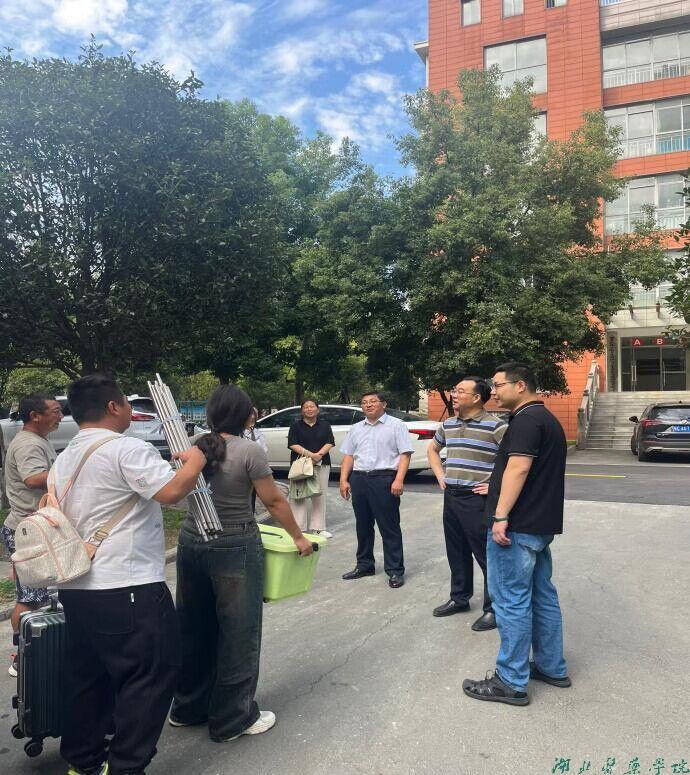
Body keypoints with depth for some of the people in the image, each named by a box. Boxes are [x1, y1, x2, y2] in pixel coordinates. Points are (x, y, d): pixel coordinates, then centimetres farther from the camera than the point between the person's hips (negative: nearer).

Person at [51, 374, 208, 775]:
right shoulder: (128, 449, -16)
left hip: (75, 588, 10)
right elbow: (172, 491, -26)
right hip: (128, 589, -9)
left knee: (87, 677, 19)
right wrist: (195, 463, -9)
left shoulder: (64, 459, 13)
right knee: (149, 676, 3)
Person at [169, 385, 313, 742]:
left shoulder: (194, 446, 1)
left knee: (194, 629, 20)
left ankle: (188, 707, 38)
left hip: (191, 543, 6)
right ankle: (232, 719, 23)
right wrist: (299, 538, 3)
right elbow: (274, 501, -9)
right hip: (234, 549, -6)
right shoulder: (249, 450, -14)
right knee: (237, 634, 10)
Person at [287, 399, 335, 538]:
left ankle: (318, 528, 11)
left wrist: (319, 454, -16)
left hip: (321, 464, 2)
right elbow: (293, 444, -5)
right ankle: (299, 528, 0)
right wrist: (309, 454, -18)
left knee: (320, 496, 4)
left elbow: (330, 443, 3)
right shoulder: (296, 426, 5)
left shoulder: (325, 425, 12)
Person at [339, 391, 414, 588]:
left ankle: (395, 570, 6)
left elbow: (405, 454, -6)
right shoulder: (355, 429, 17)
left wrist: (399, 480, -16)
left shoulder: (396, 425, 1)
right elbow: (348, 456, 16)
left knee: (389, 527, -2)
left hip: (385, 479, -5)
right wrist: (344, 480, 6)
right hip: (358, 479, 5)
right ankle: (364, 565, 25)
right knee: (363, 526, 13)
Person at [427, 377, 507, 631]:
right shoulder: (448, 424, 10)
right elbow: (432, 450, 28)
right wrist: (440, 476, 16)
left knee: (486, 556, 1)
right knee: (456, 552, 18)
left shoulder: (495, 426, -14)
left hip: (477, 499, -7)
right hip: (450, 496, 7)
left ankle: (494, 609, 14)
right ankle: (459, 598, 34)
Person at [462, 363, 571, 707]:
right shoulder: (547, 418, 18)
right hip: (542, 524, 11)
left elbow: (518, 467, -24)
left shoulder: (526, 419, -15)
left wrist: (501, 516, -25)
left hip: (518, 526, -11)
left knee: (511, 601, -3)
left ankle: (511, 682, 5)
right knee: (542, 596, 17)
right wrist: (497, 485, 28)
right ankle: (552, 668, 28)